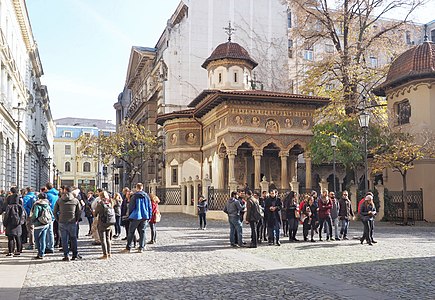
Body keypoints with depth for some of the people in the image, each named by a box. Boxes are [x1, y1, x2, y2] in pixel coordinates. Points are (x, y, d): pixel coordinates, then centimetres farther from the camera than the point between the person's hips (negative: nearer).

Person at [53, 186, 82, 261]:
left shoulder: (59, 200, 4)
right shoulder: (76, 200, 2)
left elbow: (55, 212, 3)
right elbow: (79, 212, 2)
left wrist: (58, 220, 10)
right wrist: (76, 220, 11)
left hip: (62, 223, 0)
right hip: (72, 223, 0)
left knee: (64, 239, 5)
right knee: (73, 238, 11)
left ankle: (66, 256, 5)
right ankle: (75, 254, 12)